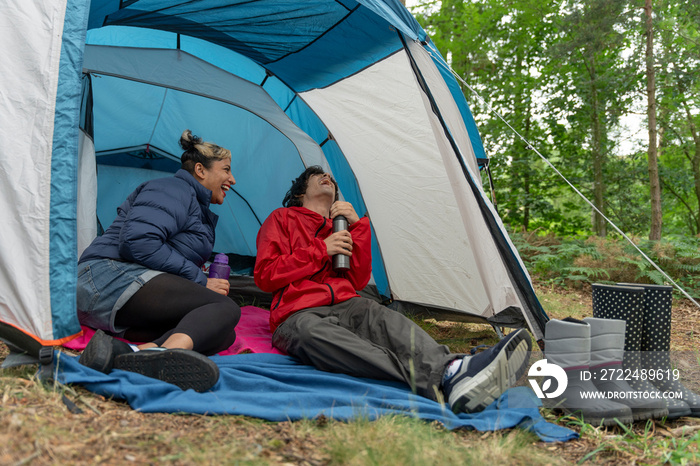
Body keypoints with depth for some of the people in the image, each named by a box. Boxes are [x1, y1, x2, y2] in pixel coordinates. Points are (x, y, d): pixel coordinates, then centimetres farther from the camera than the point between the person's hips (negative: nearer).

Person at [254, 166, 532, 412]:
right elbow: (265, 276, 3)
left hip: (345, 307, 4)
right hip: (298, 315, -4)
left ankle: (450, 369, -60)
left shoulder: (343, 227, 27)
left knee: (382, 317, -32)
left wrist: (358, 226, 4)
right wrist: (321, 250, -4)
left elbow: (358, 281, 13)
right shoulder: (282, 219, 17)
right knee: (313, 333, -41)